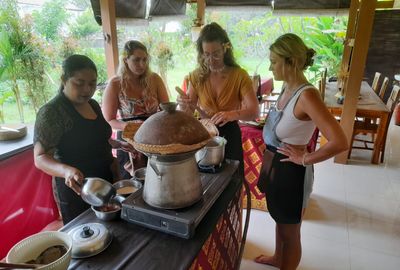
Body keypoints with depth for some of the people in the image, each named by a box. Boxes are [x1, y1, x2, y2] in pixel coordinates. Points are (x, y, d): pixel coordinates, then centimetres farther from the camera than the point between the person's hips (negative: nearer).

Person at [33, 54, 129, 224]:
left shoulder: (93, 105, 4)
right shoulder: (51, 113, -18)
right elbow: (40, 158, -21)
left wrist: (119, 144, 5)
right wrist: (66, 170, -39)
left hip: (105, 180, 7)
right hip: (76, 187, -7)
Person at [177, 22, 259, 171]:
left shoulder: (239, 75, -11)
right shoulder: (197, 76, -3)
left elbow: (254, 111, -18)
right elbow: (189, 113, -2)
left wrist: (233, 114, -38)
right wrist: (184, 105, -24)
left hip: (229, 135, -2)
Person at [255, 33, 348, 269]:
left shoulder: (307, 95, -25)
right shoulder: (288, 88, 1)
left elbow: (340, 142, -32)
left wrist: (305, 159, -20)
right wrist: (269, 162, 10)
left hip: (291, 171, -9)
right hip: (275, 166, 9)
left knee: (290, 229, 15)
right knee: (280, 219, 29)